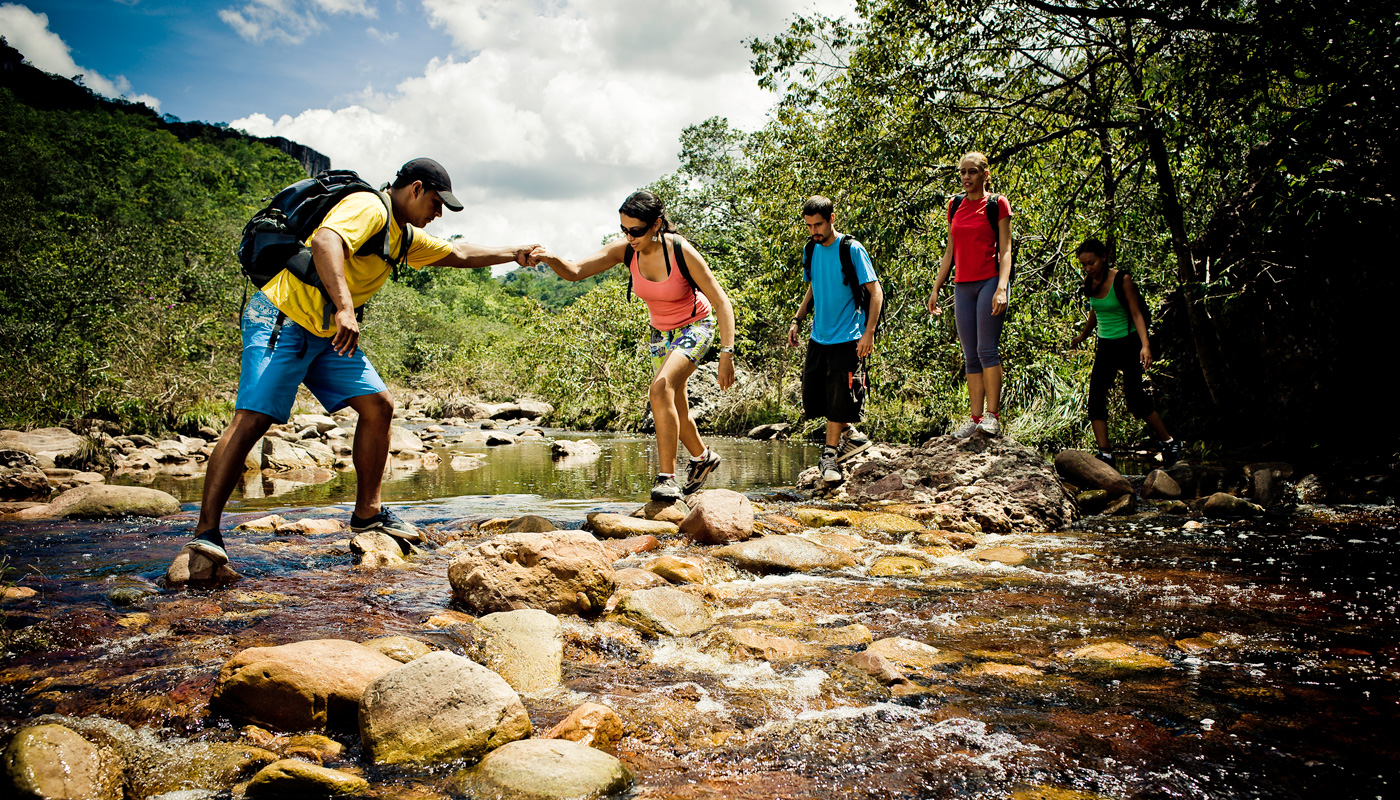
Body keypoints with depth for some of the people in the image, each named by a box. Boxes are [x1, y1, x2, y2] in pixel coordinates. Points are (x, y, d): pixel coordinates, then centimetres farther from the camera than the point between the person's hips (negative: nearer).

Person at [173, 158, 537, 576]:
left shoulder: (404, 237, 16)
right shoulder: (367, 207, -14)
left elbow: (458, 253, 29)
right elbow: (324, 241, -32)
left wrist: (514, 254, 28)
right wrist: (344, 308, -42)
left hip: (327, 334, 10)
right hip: (282, 319, -10)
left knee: (378, 405, 2)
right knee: (252, 419, -18)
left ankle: (368, 512, 13)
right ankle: (205, 533, -14)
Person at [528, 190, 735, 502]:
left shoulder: (682, 252, -29)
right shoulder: (625, 251, -17)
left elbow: (722, 302, -25)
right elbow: (575, 272, -20)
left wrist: (727, 353, -33)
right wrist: (551, 259, -43)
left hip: (696, 327, -6)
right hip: (661, 332, 6)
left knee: (661, 387, -29)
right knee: (673, 411, 15)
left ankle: (666, 478, -24)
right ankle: (702, 457, 44)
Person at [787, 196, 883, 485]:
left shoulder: (852, 249, -11)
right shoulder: (812, 250, 7)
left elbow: (875, 291, -11)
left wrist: (869, 332, -18)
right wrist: (797, 320, 10)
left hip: (846, 338, -6)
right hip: (818, 337, 6)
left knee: (839, 398, -4)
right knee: (811, 397, 6)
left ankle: (830, 455, 9)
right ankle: (850, 435, 26)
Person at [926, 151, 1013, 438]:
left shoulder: (997, 203, -1)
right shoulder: (955, 206, 14)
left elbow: (1005, 250, -5)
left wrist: (1002, 287, -18)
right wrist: (936, 289, 14)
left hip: (989, 282, -5)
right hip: (963, 285, 5)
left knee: (987, 350, -10)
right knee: (970, 356, 4)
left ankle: (993, 417, -5)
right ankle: (975, 418, 7)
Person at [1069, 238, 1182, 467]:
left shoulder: (1122, 280, -13)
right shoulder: (1089, 282, 2)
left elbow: (1136, 314, -14)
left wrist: (1145, 346, -25)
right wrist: (1082, 336, 31)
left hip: (1128, 344, -6)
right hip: (1105, 347, 6)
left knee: (1135, 399, -11)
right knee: (1096, 400, -8)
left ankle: (1170, 443, 10)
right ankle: (1105, 456, -6)